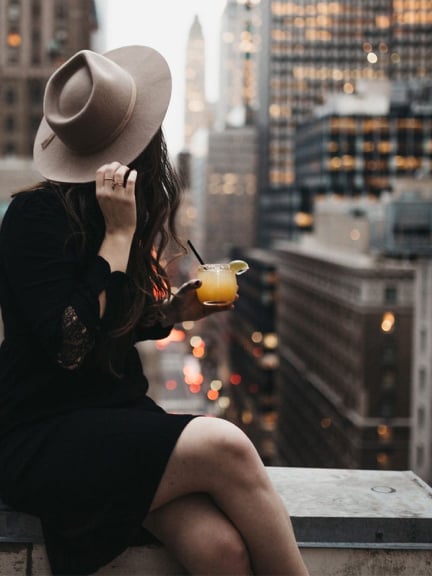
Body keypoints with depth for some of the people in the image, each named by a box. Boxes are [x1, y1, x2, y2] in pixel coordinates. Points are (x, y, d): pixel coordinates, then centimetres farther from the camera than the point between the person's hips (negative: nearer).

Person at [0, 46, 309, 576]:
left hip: (118, 419, 6)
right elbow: (69, 346, -20)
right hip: (43, 445, -6)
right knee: (224, 447, -28)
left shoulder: (101, 216, 10)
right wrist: (119, 233, -17)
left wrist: (173, 310, 7)